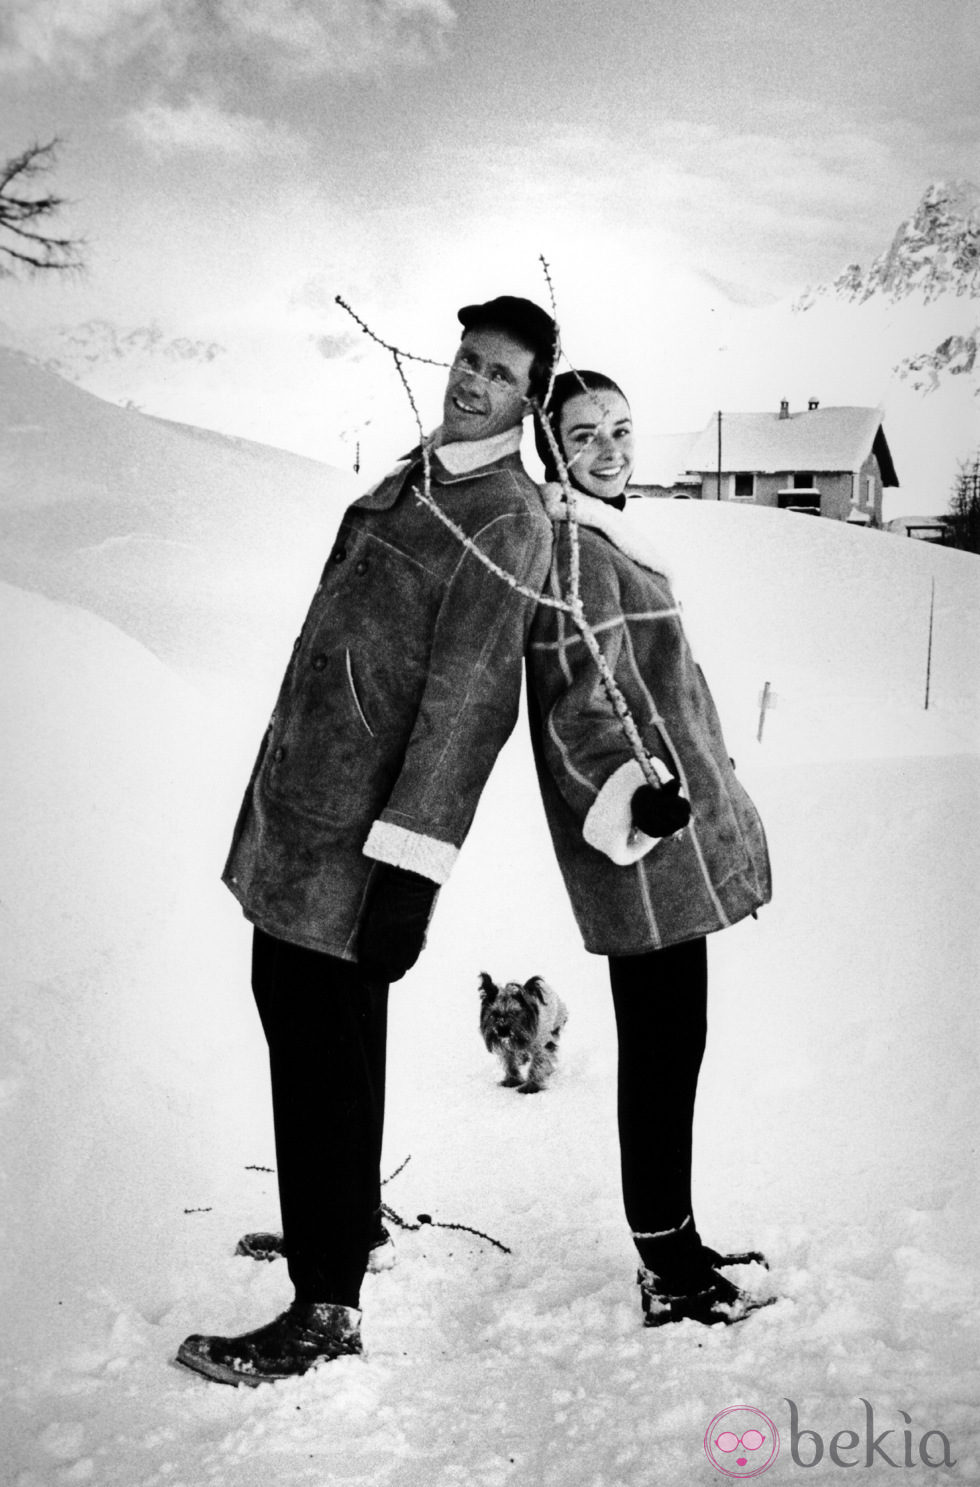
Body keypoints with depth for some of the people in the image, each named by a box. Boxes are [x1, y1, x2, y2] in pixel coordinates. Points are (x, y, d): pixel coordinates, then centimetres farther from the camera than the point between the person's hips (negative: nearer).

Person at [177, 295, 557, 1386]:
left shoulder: (508, 521, -13)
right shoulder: (413, 478, 15)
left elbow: (466, 703, -21)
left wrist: (407, 865, -24)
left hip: (355, 834, -9)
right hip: (290, 803, 9)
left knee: (326, 1054, -2)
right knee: (289, 1005, 20)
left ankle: (326, 1307, 13)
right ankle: (347, 1216, 40)